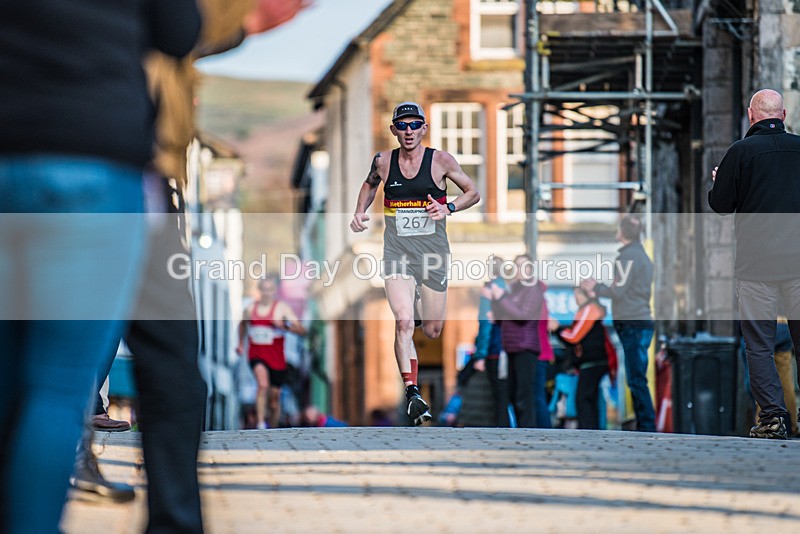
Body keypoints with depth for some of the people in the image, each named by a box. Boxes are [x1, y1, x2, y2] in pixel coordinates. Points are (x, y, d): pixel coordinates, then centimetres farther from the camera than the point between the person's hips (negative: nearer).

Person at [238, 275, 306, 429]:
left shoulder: (281, 308, -4)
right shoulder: (250, 309, 5)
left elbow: (301, 330, -10)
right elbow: (243, 324, 30)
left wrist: (284, 326, -26)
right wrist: (241, 344, 23)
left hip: (276, 358, 0)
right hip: (256, 355, 0)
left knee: (274, 401, 8)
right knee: (263, 384, -29)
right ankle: (260, 424, -33)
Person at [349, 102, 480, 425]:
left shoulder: (440, 161, -3)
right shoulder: (383, 162, 2)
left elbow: (473, 193, 7)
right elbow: (370, 184, 25)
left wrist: (448, 208, -11)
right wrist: (360, 213, 8)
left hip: (433, 253, 1)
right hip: (397, 253, 0)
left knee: (432, 331, 7)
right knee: (404, 322, -21)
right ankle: (412, 392, -20)